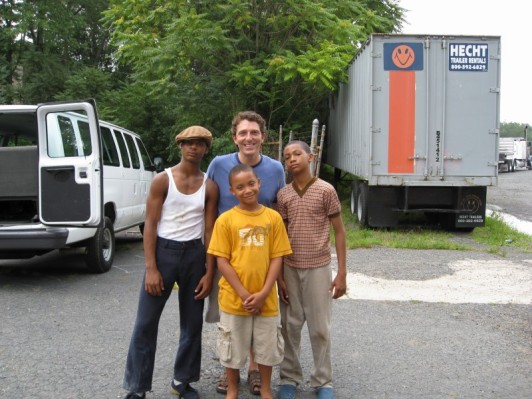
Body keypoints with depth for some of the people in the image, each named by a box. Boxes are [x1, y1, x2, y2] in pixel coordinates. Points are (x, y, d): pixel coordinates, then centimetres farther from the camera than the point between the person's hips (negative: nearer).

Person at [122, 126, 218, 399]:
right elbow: (150, 224, -6)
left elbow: (209, 230, 4)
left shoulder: (209, 186, 3)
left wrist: (209, 272, -2)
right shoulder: (163, 180, -4)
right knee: (146, 323, 1)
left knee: (192, 323, 11)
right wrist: (151, 268, -13)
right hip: (164, 250, -3)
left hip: (194, 253, 3)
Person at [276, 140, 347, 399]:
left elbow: (339, 232, -3)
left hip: (319, 268, -2)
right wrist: (279, 275, 1)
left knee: (320, 328, 7)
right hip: (290, 268, 3)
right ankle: (289, 378, 25)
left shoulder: (326, 190, -6)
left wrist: (342, 273, -6)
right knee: (290, 326, 10)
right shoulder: (283, 195, 2)